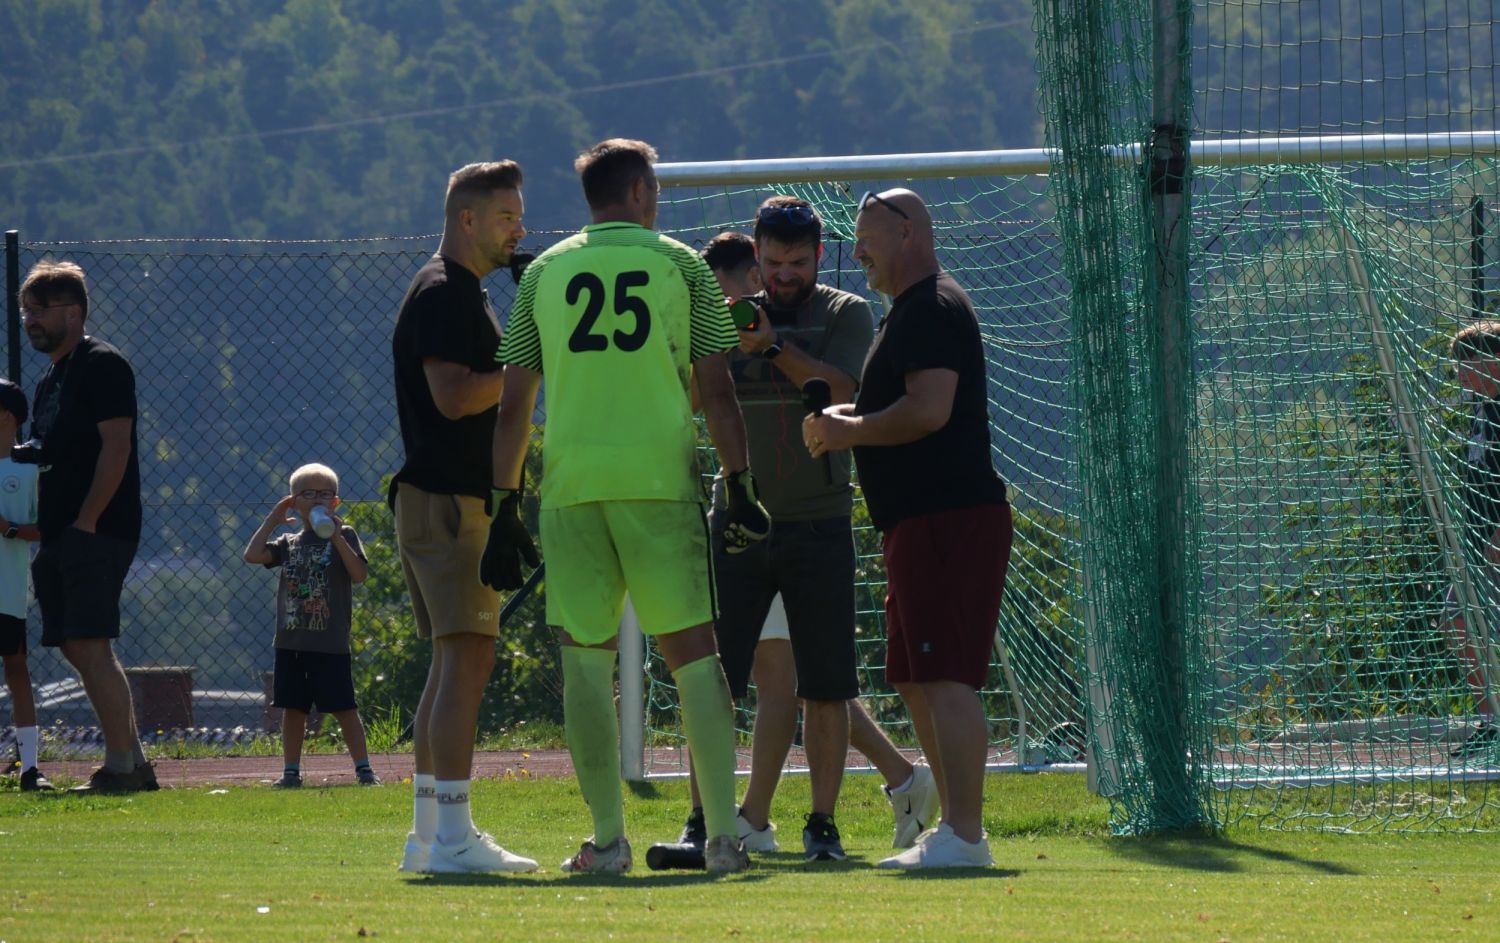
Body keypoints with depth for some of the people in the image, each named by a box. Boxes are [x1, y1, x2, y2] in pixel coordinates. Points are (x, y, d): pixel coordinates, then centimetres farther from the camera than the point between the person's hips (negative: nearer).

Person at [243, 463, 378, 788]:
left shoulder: (344, 536, 2)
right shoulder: (289, 544, 13)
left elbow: (359, 574, -9)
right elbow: (252, 554, 1)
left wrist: (337, 538, -17)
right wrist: (272, 520, 6)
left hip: (330, 643, -4)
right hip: (291, 642, 4)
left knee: (343, 708, -4)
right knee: (292, 708, 7)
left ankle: (363, 768, 0)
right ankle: (291, 770, 14)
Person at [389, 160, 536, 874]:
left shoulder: (465, 294, 21)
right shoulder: (441, 294, -11)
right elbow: (452, 395, -21)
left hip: (466, 500, 11)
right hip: (446, 501, -11)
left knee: (454, 664, 12)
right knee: (467, 658, -15)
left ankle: (429, 834, 15)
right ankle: (451, 836, -20)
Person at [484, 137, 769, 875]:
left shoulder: (544, 273, 10)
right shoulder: (679, 265, 5)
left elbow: (513, 405, 8)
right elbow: (716, 391, 1)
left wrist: (505, 508, 11)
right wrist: (739, 485, 5)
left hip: (570, 484, 1)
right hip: (662, 479, -1)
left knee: (586, 659, 7)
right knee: (692, 650, 2)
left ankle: (608, 838, 4)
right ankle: (723, 834, -5)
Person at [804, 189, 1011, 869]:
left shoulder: (932, 309, -12)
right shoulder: (910, 310, 22)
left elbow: (929, 410, -23)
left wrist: (852, 430, -11)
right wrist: (844, 420, 12)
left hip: (950, 520, -11)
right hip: (921, 524, 11)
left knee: (945, 677, -15)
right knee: (916, 681, 14)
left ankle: (964, 835, -18)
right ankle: (952, 827, 17)